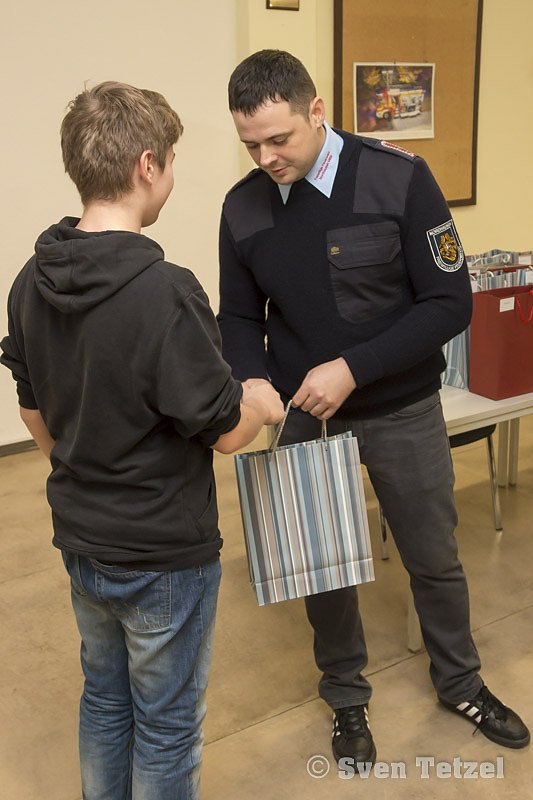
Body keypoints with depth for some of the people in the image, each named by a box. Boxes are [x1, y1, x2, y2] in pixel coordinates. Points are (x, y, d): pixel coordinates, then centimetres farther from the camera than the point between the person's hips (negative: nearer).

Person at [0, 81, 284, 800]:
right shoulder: (164, 292, -27)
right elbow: (225, 431, -20)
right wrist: (260, 403, 1)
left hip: (80, 538, 7)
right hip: (164, 552, -7)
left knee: (105, 697, 26)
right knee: (166, 722, 15)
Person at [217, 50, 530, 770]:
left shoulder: (399, 179, -16)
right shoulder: (243, 207, -4)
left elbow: (450, 303, -15)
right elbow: (240, 315, 6)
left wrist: (352, 368, -23)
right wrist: (251, 379, -15)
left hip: (402, 411, -2)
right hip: (302, 416, 2)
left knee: (434, 557, 15)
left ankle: (459, 682, 43)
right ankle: (346, 697, 40)